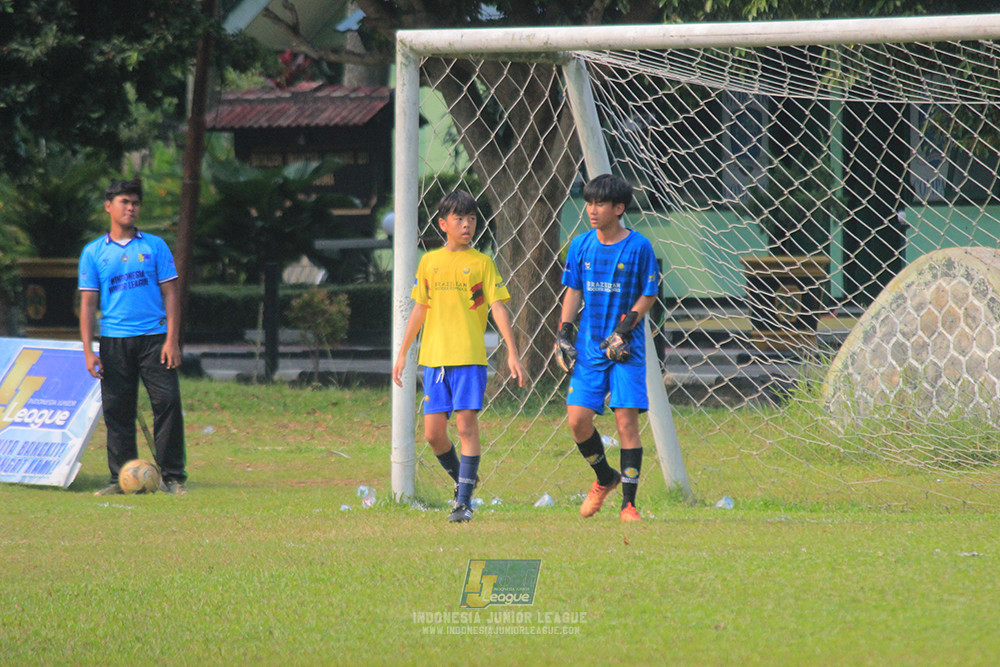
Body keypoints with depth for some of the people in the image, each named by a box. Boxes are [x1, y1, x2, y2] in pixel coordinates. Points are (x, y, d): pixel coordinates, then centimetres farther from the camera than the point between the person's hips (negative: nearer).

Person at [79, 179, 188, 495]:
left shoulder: (154, 245, 9)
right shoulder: (93, 252, 9)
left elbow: (170, 294, 6)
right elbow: (88, 303, 8)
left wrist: (172, 340, -4)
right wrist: (88, 350, -1)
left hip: (154, 338, -1)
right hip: (114, 340, 1)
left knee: (168, 401, -10)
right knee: (117, 410, 0)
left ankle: (172, 477, -5)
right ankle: (122, 478, 6)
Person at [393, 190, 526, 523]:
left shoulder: (481, 263, 3)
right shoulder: (429, 262, 11)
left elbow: (498, 309, -1)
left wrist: (512, 353, -9)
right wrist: (402, 353, 19)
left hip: (470, 357, -3)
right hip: (433, 357, 3)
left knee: (466, 424, -10)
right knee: (433, 433, 0)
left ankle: (464, 501, -8)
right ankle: (461, 477, 26)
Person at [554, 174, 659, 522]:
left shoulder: (638, 246, -5)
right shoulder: (581, 245, 6)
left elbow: (648, 295, -1)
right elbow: (573, 291, 12)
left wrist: (626, 328, -12)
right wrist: (564, 331, 2)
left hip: (626, 349, -3)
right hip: (589, 347, 3)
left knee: (626, 419, -8)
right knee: (578, 419, -5)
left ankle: (628, 503, -2)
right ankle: (604, 478, 22)